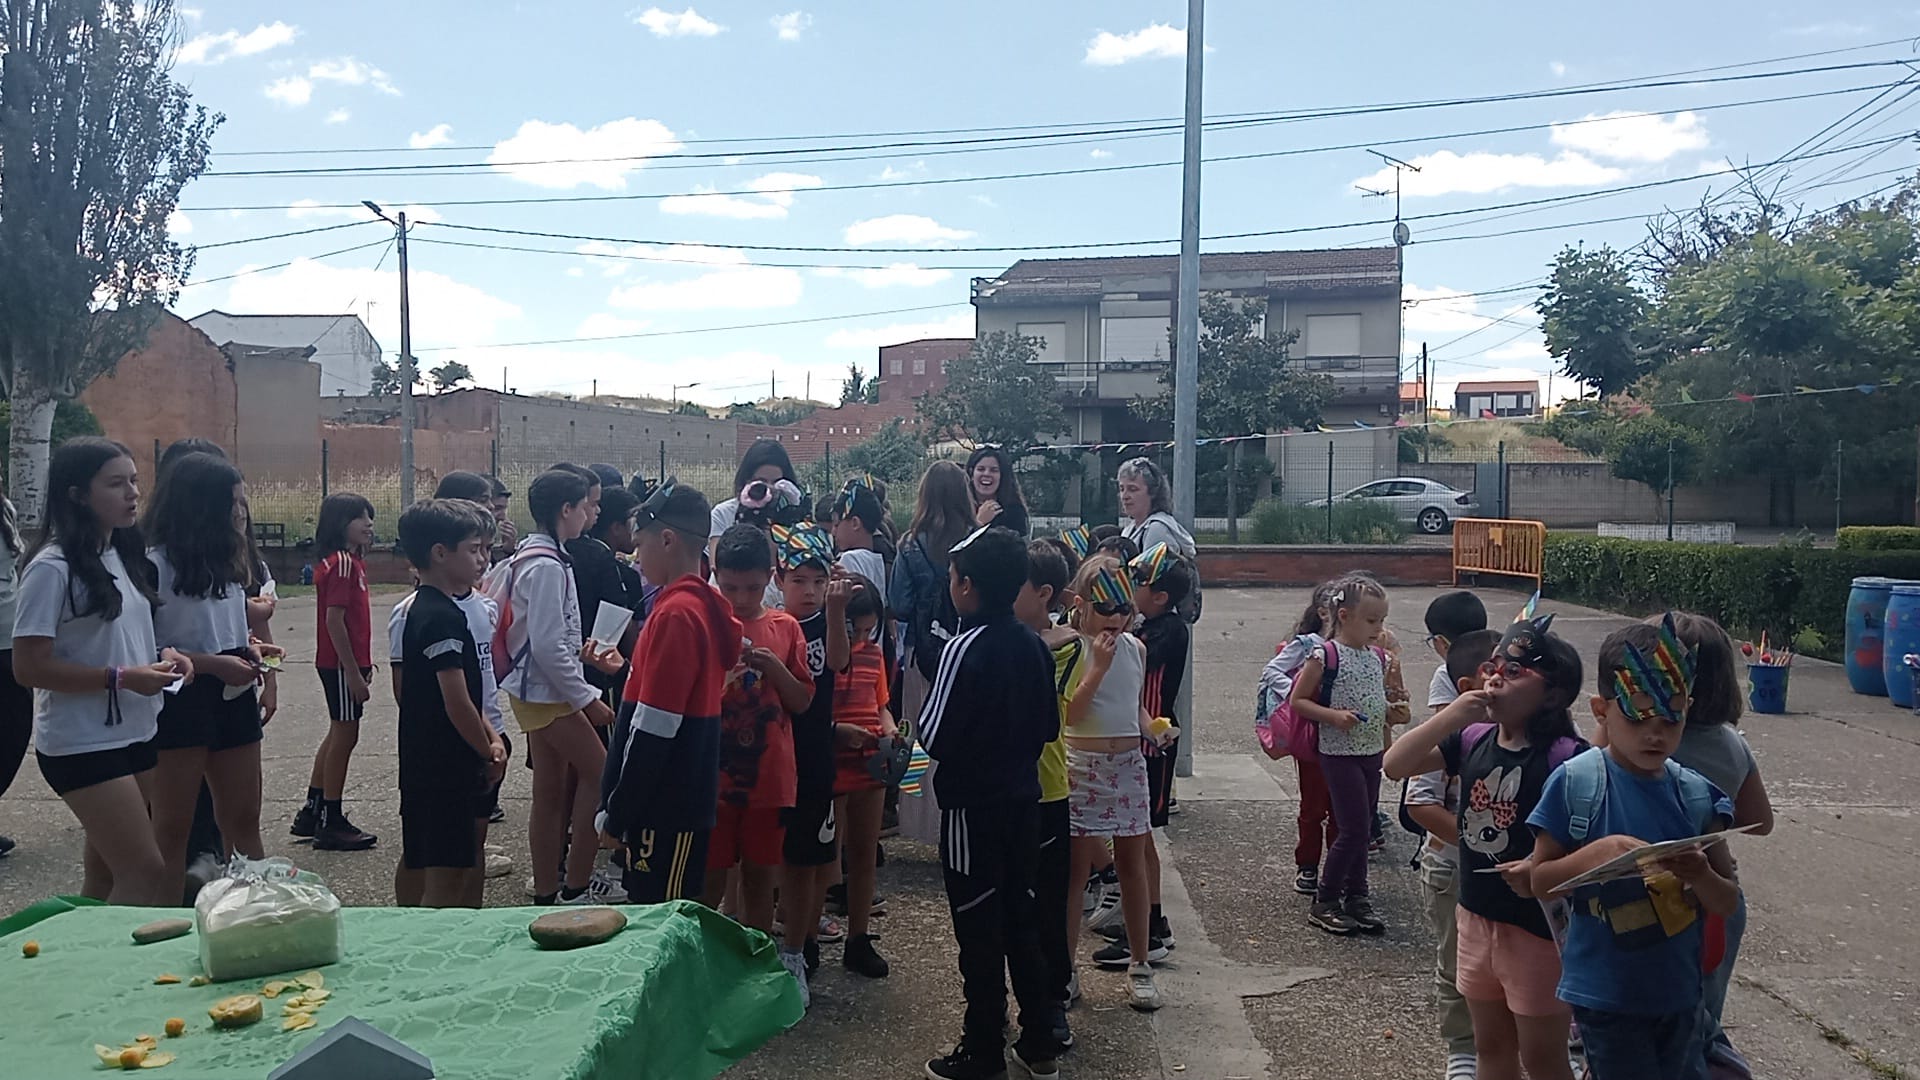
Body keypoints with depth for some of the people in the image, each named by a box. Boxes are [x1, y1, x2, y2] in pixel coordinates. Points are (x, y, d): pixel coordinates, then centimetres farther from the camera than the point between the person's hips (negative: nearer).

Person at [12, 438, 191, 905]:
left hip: (135, 735, 8)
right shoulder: (52, 568, -15)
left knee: (107, 877, 14)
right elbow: (28, 667, -17)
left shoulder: (124, 556, 9)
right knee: (147, 877, -9)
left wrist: (160, 655, 2)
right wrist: (121, 678, -22)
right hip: (82, 744, -8)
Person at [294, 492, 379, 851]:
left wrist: (362, 663, 18)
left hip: (345, 662, 10)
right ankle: (331, 823, 7)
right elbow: (334, 620, -21)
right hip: (341, 664, -10)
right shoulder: (342, 563, -17)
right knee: (344, 735, -2)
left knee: (339, 734, 17)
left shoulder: (349, 561, 13)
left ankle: (312, 813, 26)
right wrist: (353, 672, -21)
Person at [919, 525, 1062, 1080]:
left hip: (972, 808, -7)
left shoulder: (965, 648, -19)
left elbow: (935, 738, -20)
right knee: (1021, 919, 17)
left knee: (979, 931, 5)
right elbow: (1050, 727, 8)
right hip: (1024, 800, 7)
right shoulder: (1034, 644, 1)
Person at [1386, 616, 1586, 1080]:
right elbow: (1395, 764, -3)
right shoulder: (1474, 739, -1)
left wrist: (1545, 869, -36)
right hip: (1476, 918, 6)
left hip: (1537, 928, -6)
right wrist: (1450, 717, -14)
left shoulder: (1565, 757, -20)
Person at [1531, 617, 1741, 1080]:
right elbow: (1539, 878, -7)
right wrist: (1598, 852, -23)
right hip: (1607, 993, -4)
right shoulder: (1575, 783, -12)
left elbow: (1728, 903, 3)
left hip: (1681, 991, 4)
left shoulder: (1696, 794, -2)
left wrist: (1700, 875, -18)